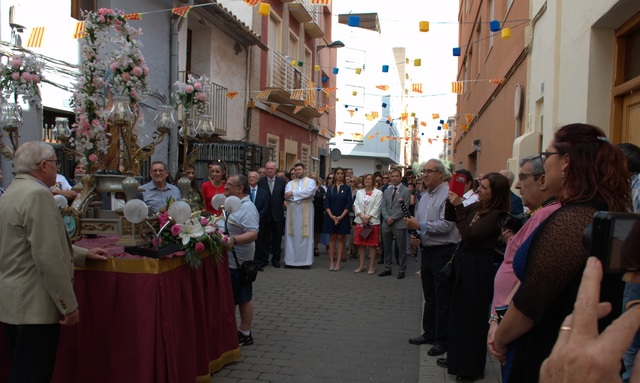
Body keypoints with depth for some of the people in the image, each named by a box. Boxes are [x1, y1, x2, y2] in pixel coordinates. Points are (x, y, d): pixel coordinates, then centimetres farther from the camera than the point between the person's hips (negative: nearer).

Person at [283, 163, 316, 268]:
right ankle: (290, 259, 7)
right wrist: (301, 197, -13)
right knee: (291, 235, 2)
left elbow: (308, 192, -15)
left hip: (305, 212, -2)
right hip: (292, 212, 3)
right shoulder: (290, 183, 13)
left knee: (305, 235, -1)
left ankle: (305, 260, 4)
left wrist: (293, 194, -11)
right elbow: (287, 195, -4)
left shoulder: (311, 182, 5)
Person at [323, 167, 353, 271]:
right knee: (332, 238, 3)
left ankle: (338, 263, 4)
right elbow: (326, 203, 2)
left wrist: (341, 216, -12)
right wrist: (331, 216, -11)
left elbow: (349, 204, -4)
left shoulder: (347, 188, 2)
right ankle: (331, 262, 7)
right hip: (331, 217, 2)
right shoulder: (330, 188, 7)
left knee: (340, 238, 1)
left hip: (343, 217, -1)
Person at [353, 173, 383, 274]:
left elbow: (377, 207, -7)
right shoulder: (359, 192, 13)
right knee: (361, 244, 7)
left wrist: (368, 217, -16)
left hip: (373, 221, -4)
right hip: (360, 221, 4)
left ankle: (372, 266, 7)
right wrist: (362, 216, -11)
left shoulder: (378, 193, 0)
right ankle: (361, 265, 16)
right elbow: (356, 205, 4)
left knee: (372, 244, 0)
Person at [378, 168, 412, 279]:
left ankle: (402, 270, 12)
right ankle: (387, 269, 22)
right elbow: (383, 207, 7)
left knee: (401, 249, 2)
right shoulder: (386, 191, 14)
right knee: (386, 248, 11)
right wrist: (387, 218, -10)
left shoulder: (406, 191, -3)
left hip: (399, 224, -5)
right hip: (386, 223, 5)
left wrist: (393, 218, -14)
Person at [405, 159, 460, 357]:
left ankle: (442, 340, 10)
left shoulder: (448, 194, -15)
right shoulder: (424, 196, 13)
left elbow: (445, 225, -23)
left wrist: (420, 226, -18)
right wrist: (416, 235, 3)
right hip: (427, 250, 9)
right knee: (429, 297, 18)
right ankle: (429, 333, 31)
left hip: (444, 252, -9)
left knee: (443, 300, 0)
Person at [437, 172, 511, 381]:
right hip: (464, 261, 8)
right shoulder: (477, 206, 3)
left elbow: (469, 234, -26)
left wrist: (459, 206, -24)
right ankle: (458, 357, 36)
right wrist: (451, 200, -6)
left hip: (478, 267, -8)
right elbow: (449, 217, 11)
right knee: (459, 311, 18)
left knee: (473, 315, 5)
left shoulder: (496, 215, -20)